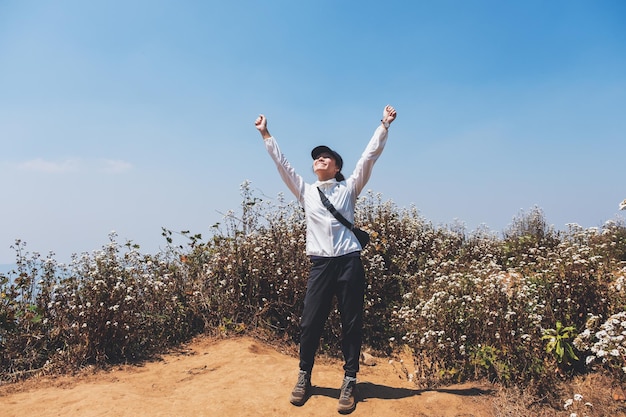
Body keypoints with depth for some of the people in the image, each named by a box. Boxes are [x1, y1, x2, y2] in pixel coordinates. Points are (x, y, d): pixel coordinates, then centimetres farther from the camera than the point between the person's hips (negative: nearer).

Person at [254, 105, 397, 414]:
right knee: (310, 322, 3)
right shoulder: (306, 191, 15)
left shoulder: (349, 188, 10)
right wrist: (266, 135, 14)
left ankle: (349, 381, 16)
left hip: (349, 261, -1)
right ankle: (304, 376, 22)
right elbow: (282, 163, 15)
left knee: (352, 323, 4)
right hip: (320, 263, 2)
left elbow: (369, 156, 5)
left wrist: (384, 125, 0)